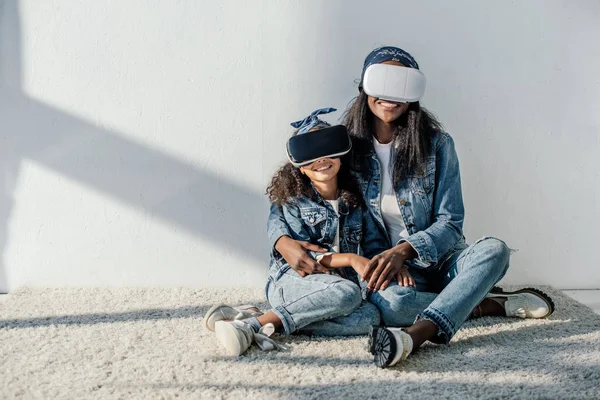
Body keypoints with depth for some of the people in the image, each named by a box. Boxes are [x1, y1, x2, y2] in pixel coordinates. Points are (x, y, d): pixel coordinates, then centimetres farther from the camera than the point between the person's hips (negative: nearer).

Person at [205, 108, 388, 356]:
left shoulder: (354, 200, 10)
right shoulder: (293, 201, -1)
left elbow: (375, 245, 10)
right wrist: (350, 259, -21)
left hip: (335, 285, 4)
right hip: (292, 281, -4)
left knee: (371, 317, -29)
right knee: (348, 292, -35)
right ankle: (253, 324, -37)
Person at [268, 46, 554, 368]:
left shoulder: (436, 144, -2)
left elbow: (450, 222, -5)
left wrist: (403, 250, -24)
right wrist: (283, 241, -20)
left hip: (439, 261, 1)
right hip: (386, 269, -1)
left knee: (494, 249, -29)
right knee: (387, 300, -36)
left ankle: (415, 335, -47)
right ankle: (492, 304, -14)